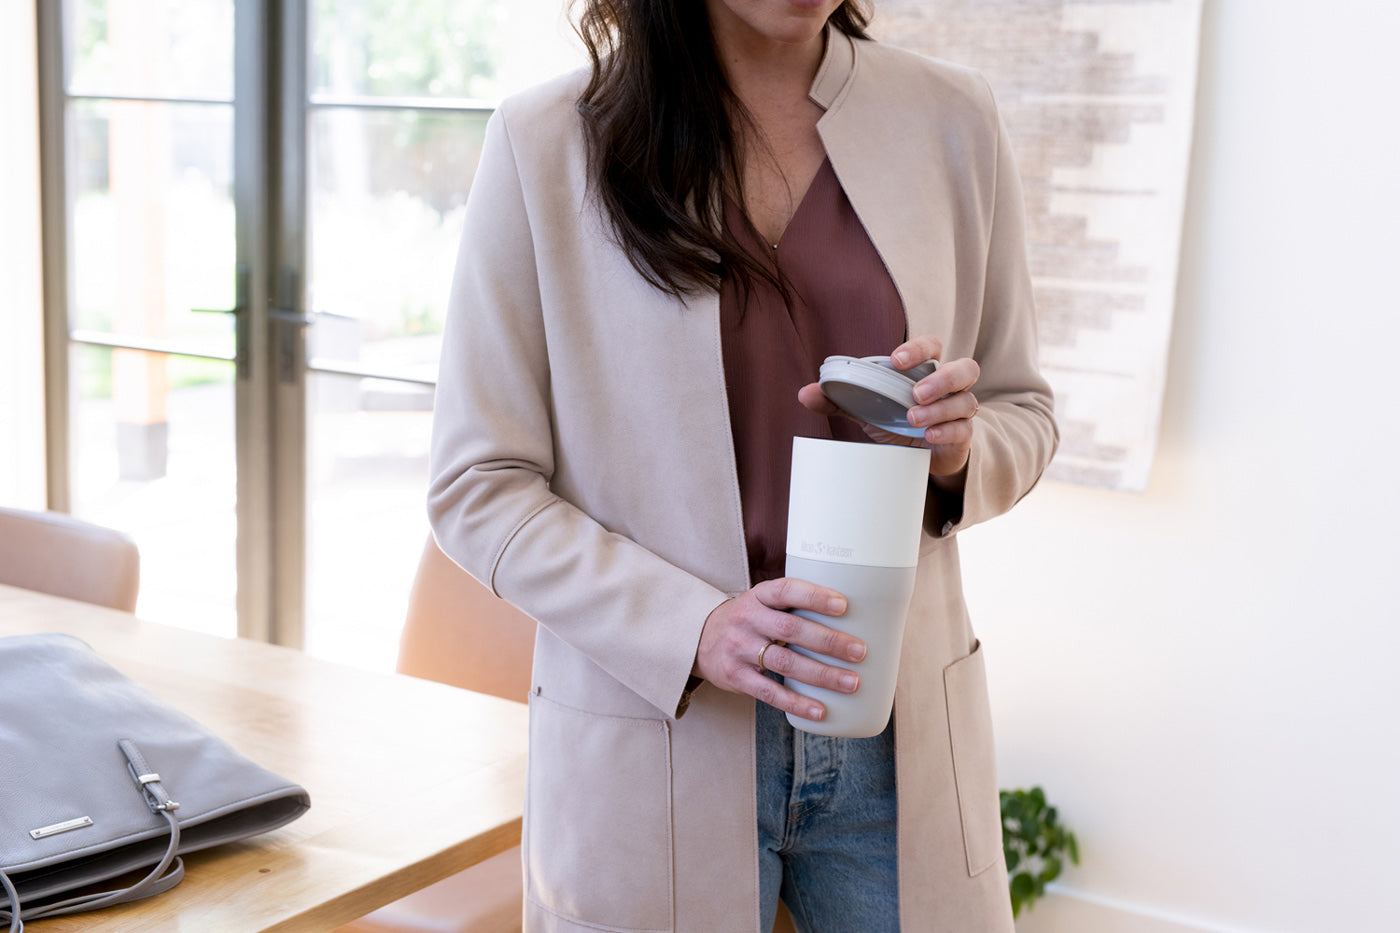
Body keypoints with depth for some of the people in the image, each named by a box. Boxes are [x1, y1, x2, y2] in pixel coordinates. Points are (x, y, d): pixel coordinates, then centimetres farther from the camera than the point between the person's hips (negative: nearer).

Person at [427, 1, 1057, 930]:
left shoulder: (951, 119, 2)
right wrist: (691, 628, -20)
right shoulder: (543, 141, -6)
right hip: (653, 740, -2)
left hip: (898, 733, 3)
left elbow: (1024, 411, 12)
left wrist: (959, 452, -12)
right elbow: (476, 488, -6)